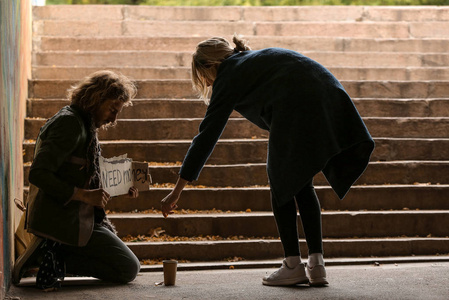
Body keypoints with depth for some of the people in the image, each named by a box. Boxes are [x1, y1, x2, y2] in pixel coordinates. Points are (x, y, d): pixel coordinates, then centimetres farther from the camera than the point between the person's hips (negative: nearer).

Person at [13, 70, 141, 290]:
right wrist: (84, 195, -23)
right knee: (129, 269, -7)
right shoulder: (70, 122, -15)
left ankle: (51, 253, 6)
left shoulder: (83, 124, 16)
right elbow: (38, 173, -24)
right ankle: (55, 259, -10)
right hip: (64, 220, -10)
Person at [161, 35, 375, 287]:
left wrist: (177, 191, 13)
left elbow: (207, 136, 10)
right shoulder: (262, 58, 32)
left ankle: (293, 266, 9)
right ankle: (317, 265, 12)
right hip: (331, 96, 7)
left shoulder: (228, 78, 12)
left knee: (281, 183, 9)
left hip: (295, 107, -7)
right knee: (302, 184, 17)